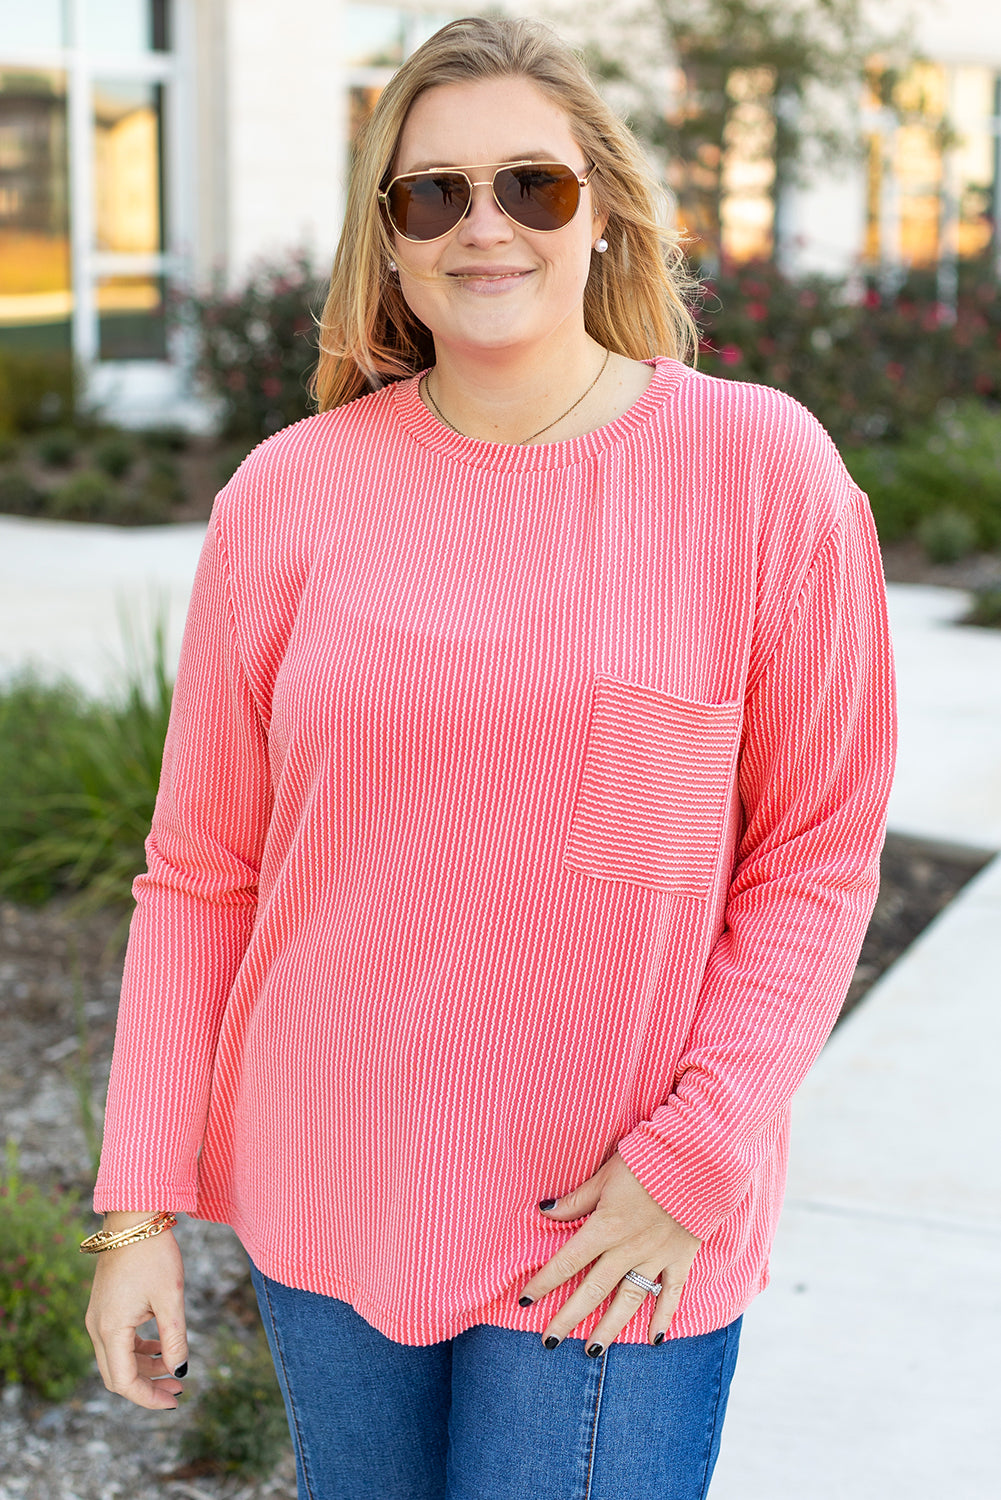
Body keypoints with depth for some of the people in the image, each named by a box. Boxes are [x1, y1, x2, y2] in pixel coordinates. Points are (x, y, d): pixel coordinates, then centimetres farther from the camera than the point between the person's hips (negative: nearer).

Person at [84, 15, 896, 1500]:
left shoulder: (761, 469, -7)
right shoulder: (288, 495, -2)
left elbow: (817, 852, -4)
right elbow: (202, 871, 2)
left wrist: (696, 1152, -13)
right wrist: (140, 1205, 1)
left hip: (620, 1232, -2)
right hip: (325, 1194, 3)